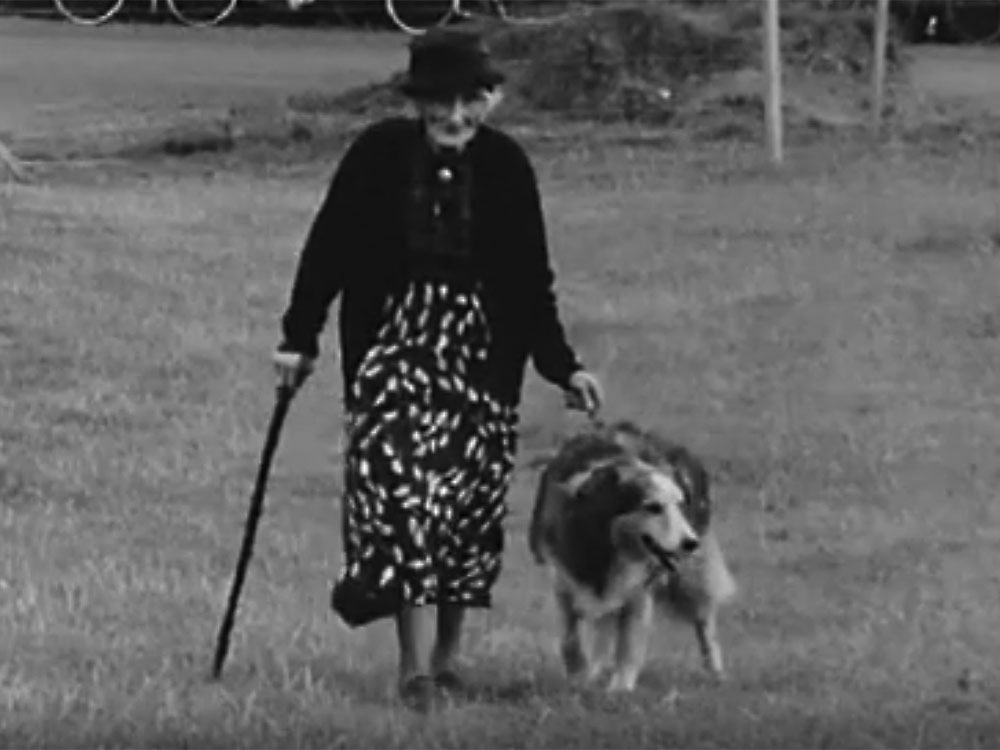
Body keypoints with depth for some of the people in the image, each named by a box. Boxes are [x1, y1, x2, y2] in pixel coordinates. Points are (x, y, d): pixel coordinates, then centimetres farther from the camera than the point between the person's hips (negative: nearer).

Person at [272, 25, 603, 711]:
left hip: (481, 350, 2)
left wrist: (564, 367, 1)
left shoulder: (505, 165, -3)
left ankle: (446, 656, 19)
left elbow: (533, 280, 4)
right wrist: (300, 338, 3)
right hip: (394, 344, -2)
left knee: (468, 499, 6)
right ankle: (417, 665, -11)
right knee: (406, 491, -11)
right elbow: (328, 249, 1)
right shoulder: (379, 154, -8)